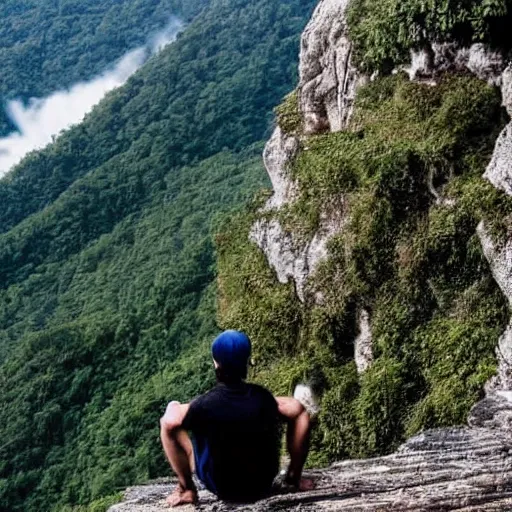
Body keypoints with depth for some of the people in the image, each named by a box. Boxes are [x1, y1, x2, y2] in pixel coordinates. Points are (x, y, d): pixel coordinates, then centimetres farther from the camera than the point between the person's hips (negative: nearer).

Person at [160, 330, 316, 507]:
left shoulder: (205, 404, -24)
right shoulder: (263, 397, -14)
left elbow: (168, 421, -15)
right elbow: (298, 412, 3)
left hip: (221, 489, -2)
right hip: (263, 486, 2)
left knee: (169, 421, 4)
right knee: (298, 408, 12)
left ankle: (187, 490, 7)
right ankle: (294, 478, 18)